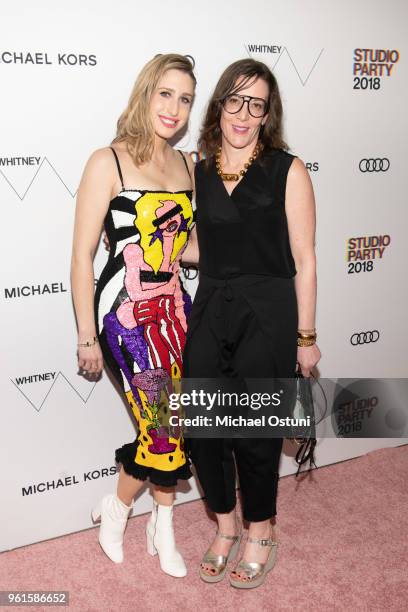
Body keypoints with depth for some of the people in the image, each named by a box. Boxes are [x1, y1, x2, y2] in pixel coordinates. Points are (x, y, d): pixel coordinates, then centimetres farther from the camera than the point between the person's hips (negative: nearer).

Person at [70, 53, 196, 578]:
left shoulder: (186, 165, 9)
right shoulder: (108, 162, -9)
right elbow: (82, 254, -9)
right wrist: (87, 336, -9)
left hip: (175, 307, 6)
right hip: (126, 313, -6)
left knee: (174, 422, 9)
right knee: (166, 429, -5)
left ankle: (162, 527, 31)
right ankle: (116, 509, 26)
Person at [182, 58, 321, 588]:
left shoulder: (288, 171, -5)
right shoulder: (198, 171, 8)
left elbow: (303, 260, -5)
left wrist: (305, 336, -4)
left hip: (267, 315, -4)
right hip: (210, 311, 4)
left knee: (255, 435, 6)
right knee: (202, 430, 7)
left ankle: (261, 535, 33)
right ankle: (225, 528, 34)